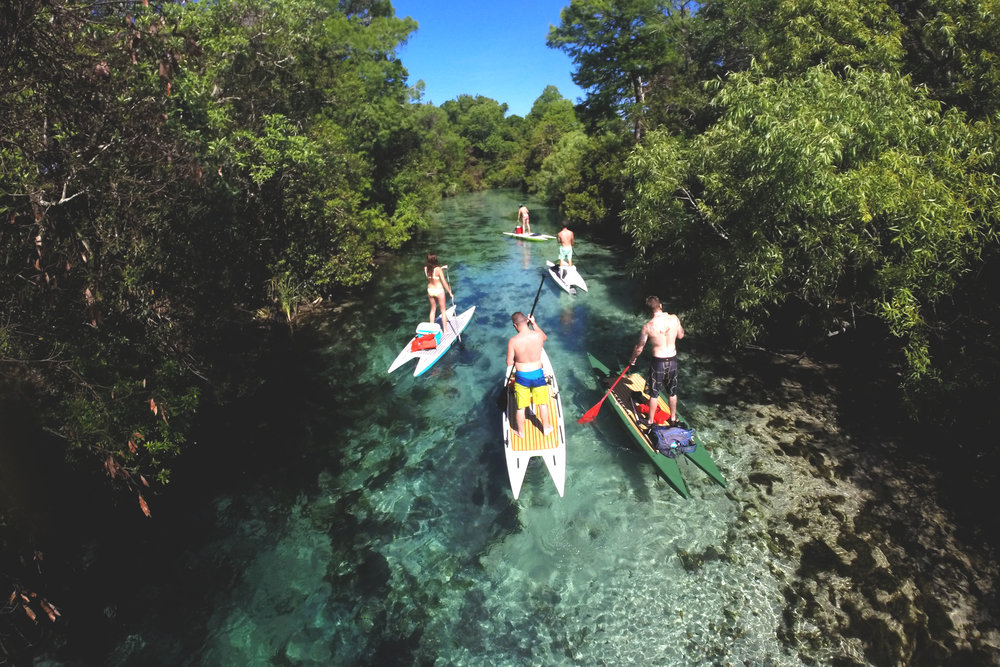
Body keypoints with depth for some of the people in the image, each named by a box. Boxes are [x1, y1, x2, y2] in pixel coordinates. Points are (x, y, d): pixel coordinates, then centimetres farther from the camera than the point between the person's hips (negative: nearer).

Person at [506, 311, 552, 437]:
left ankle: (521, 431, 36)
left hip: (521, 376, -2)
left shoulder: (513, 341, -20)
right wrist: (534, 323, 14)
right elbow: (545, 337, 13)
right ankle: (546, 428, 40)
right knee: (542, 403, 23)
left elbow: (509, 362, -10)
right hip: (538, 375, 2)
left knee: (520, 407, 17)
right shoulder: (538, 335, -14)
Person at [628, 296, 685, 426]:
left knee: (654, 393, 14)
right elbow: (681, 335, 8)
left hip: (658, 362, -3)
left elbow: (639, 348, -6)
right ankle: (673, 419, 38)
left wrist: (632, 360, 11)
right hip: (673, 361, 3)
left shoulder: (648, 326, -18)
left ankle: (651, 421, 28)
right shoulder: (674, 319, -11)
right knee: (672, 392, 22)